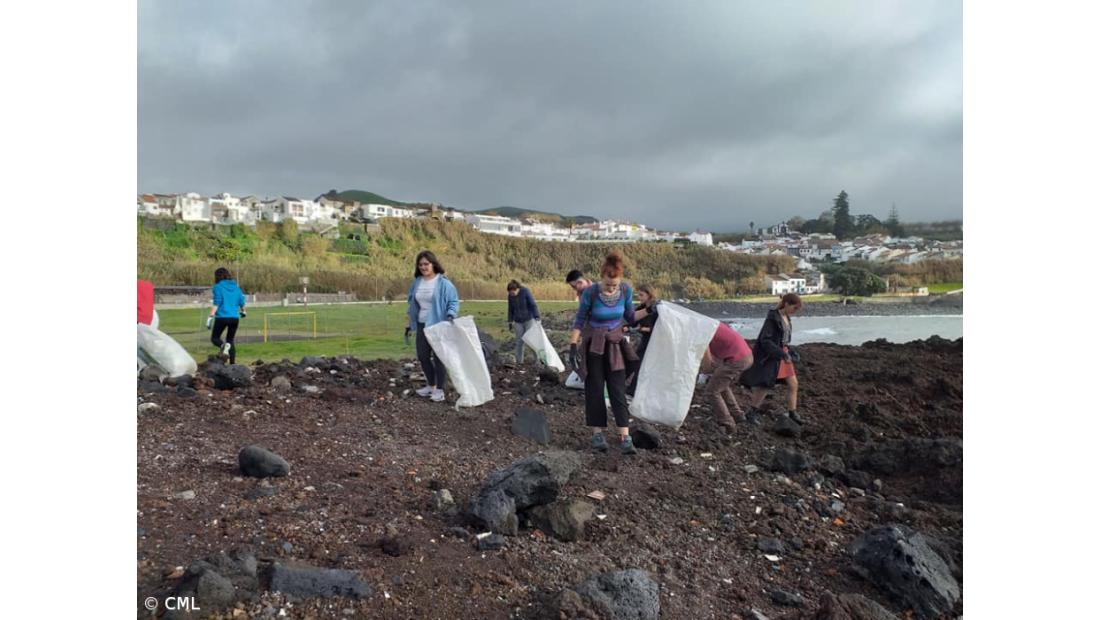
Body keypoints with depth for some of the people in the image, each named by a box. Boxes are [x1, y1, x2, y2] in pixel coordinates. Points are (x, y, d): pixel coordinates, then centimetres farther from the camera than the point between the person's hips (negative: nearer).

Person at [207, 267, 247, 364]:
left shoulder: (218, 287, -5)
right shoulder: (236, 287, 9)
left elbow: (216, 303, -13)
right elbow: (241, 302, 13)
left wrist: (210, 317, -15)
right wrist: (243, 312, 33)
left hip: (222, 317, -4)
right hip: (235, 317, 4)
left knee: (214, 338, 10)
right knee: (231, 340, 15)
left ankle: (224, 346, -24)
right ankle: (232, 362, 5)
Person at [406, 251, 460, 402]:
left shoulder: (443, 283, -12)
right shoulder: (417, 282, 7)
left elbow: (453, 302, -10)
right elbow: (412, 304, 15)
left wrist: (450, 316, -27)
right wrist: (409, 324, 15)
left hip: (439, 326, -6)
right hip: (422, 325, 6)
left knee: (439, 357, -1)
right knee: (422, 356, 11)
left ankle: (439, 389, 8)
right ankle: (431, 385, 28)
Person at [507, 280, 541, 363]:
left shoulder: (525, 291, -17)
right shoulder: (510, 296, -4)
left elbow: (533, 305, -18)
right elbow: (510, 310, 6)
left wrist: (537, 317, -27)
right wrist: (510, 323, 6)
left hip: (529, 319, -4)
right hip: (518, 322, 4)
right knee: (519, 341, 2)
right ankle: (519, 361, 9)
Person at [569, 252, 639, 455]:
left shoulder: (626, 290, -11)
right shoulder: (591, 293, -19)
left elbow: (630, 317, 3)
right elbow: (579, 321, -9)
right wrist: (573, 346, -14)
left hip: (615, 344, 2)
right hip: (593, 345, -2)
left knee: (618, 390, -2)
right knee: (595, 390, 3)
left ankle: (625, 437, -3)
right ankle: (597, 434, 12)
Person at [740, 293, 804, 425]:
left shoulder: (786, 317, 6)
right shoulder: (773, 318, -19)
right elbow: (765, 340, -22)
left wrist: (788, 352, 12)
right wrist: (782, 354, -25)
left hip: (783, 354, 8)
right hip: (770, 357, -8)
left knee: (793, 384, 8)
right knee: (765, 386, -3)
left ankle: (792, 414, 18)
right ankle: (752, 413, 13)